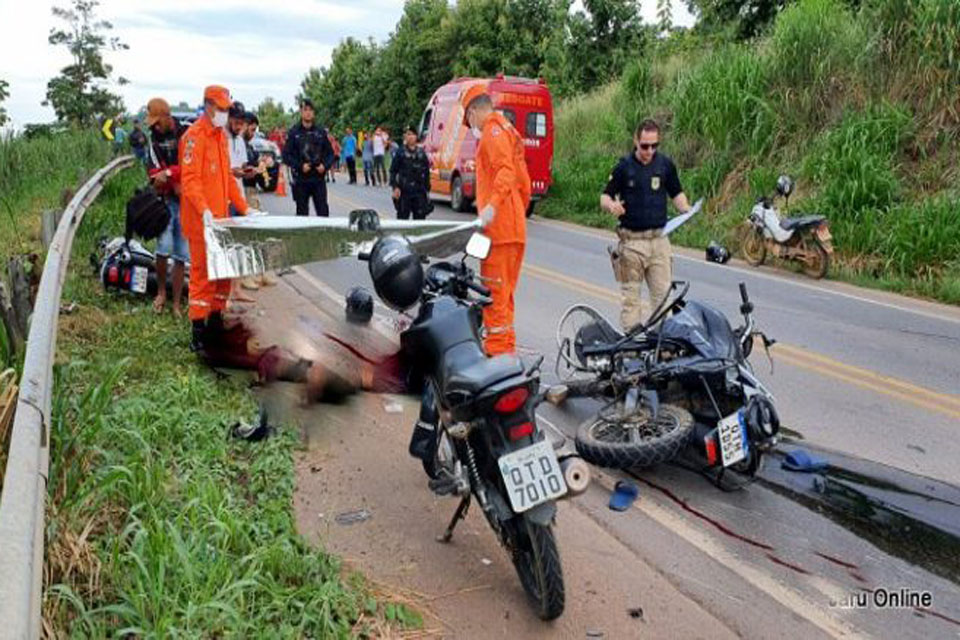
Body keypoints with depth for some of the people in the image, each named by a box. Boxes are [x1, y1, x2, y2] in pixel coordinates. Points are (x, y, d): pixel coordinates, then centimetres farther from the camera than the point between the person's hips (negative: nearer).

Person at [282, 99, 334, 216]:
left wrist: (325, 165, -7)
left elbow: (330, 153, 12)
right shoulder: (293, 132, 2)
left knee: (323, 211, -3)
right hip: (301, 180, -1)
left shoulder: (321, 132, 9)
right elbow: (286, 155, -1)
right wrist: (300, 166, -14)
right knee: (302, 211, 5)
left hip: (319, 178, 1)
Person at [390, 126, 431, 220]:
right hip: (404, 191, -3)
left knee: (420, 216, 3)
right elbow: (393, 171, 1)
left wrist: (427, 189, 10)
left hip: (420, 191, 3)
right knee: (403, 216, 1)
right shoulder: (400, 152, 2)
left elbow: (427, 173, 14)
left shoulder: (421, 153, 10)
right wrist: (395, 187, -11)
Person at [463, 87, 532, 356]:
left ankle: (497, 348, -7)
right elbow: (525, 184, 26)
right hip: (515, 228, 10)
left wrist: (492, 205, -33)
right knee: (505, 290, 15)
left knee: (493, 291, -8)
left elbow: (506, 170, -23)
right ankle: (507, 345, 22)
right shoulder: (508, 130, 24)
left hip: (498, 226, -10)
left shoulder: (493, 130, -5)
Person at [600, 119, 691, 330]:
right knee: (631, 295, 4)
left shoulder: (666, 164, 5)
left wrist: (686, 209, -6)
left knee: (663, 293, 4)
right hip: (631, 240, -2)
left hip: (659, 239, 2)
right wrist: (611, 205, -23)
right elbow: (604, 197, 0)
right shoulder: (624, 166, -3)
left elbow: (676, 193, 15)